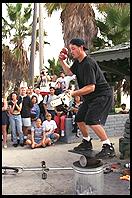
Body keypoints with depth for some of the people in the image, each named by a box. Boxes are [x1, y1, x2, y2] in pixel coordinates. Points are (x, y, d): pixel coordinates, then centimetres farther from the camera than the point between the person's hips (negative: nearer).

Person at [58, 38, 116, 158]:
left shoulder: (88, 64, -23)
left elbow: (91, 87, -29)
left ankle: (108, 147, -15)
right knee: (79, 119, 16)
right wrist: (62, 61, 13)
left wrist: (74, 93, -24)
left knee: (92, 120, -25)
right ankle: (87, 143, 34)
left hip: (102, 96, -11)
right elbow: (69, 72, 28)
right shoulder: (78, 62, 9)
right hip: (90, 98, 11)